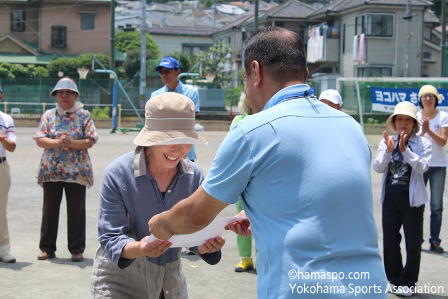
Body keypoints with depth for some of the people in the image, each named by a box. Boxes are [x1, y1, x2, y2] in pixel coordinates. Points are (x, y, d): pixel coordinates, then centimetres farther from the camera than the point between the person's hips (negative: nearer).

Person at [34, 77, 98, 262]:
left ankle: (77, 250, 11)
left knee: (76, 211, 2)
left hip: (77, 171, -2)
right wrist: (57, 142, -16)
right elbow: (39, 140, 1)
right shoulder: (48, 115, 9)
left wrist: (71, 143, -18)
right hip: (51, 170, 2)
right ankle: (47, 248, 16)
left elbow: (90, 141, -4)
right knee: (49, 210, 6)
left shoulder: (84, 116, 4)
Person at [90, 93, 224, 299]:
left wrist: (207, 245, -29)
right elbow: (110, 238, -18)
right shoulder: (118, 174, -19)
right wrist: (139, 249, -39)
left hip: (169, 280, 4)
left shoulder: (194, 175, -8)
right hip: (120, 280, -3)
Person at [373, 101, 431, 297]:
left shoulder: (423, 143, -4)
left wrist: (404, 149, -25)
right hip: (390, 198, 3)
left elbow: (422, 167, -18)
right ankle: (394, 280, 26)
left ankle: (407, 282, 17)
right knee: (390, 241, 12)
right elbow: (377, 167, -4)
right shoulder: (386, 141, 3)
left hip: (412, 199, -3)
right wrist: (388, 151, -19)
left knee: (413, 243, 3)